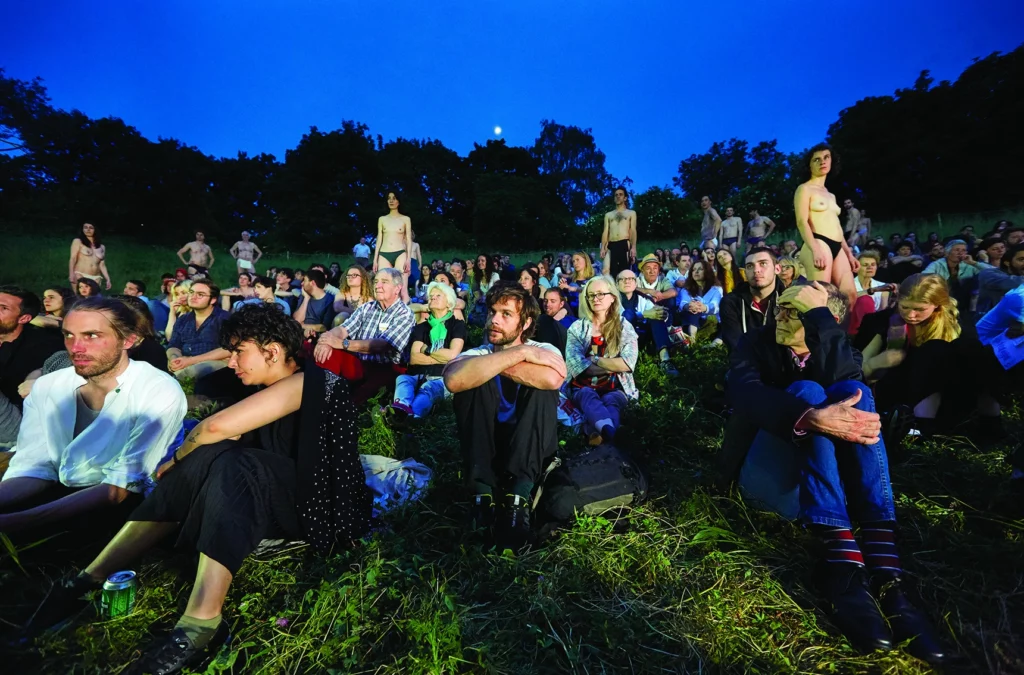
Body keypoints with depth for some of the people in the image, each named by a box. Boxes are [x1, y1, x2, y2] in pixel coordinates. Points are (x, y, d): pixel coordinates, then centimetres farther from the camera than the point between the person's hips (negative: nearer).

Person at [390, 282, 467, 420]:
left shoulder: (458, 325, 12)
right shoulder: (422, 327, 21)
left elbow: (452, 355, -6)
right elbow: (413, 358, 6)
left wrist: (426, 349, 6)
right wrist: (442, 358, -1)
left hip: (442, 378, -3)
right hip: (419, 375, 3)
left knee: (428, 390, -37)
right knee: (402, 379, -32)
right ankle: (401, 410, -64)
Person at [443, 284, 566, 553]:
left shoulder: (543, 349, -7)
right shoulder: (476, 354, -6)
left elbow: (553, 379, -34)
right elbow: (453, 380, -33)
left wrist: (494, 365, -23)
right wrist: (521, 353, -30)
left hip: (533, 449, 0)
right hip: (484, 447, 1)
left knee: (542, 386, -26)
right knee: (474, 379, -23)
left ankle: (518, 498, -27)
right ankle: (482, 493, -22)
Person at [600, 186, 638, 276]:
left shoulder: (631, 213, 17)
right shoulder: (608, 215, 23)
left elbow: (633, 230, 5)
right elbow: (605, 232, 13)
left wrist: (633, 247, -10)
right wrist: (603, 248, -1)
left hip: (625, 244, -2)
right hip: (611, 246, 2)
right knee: (611, 271, -10)